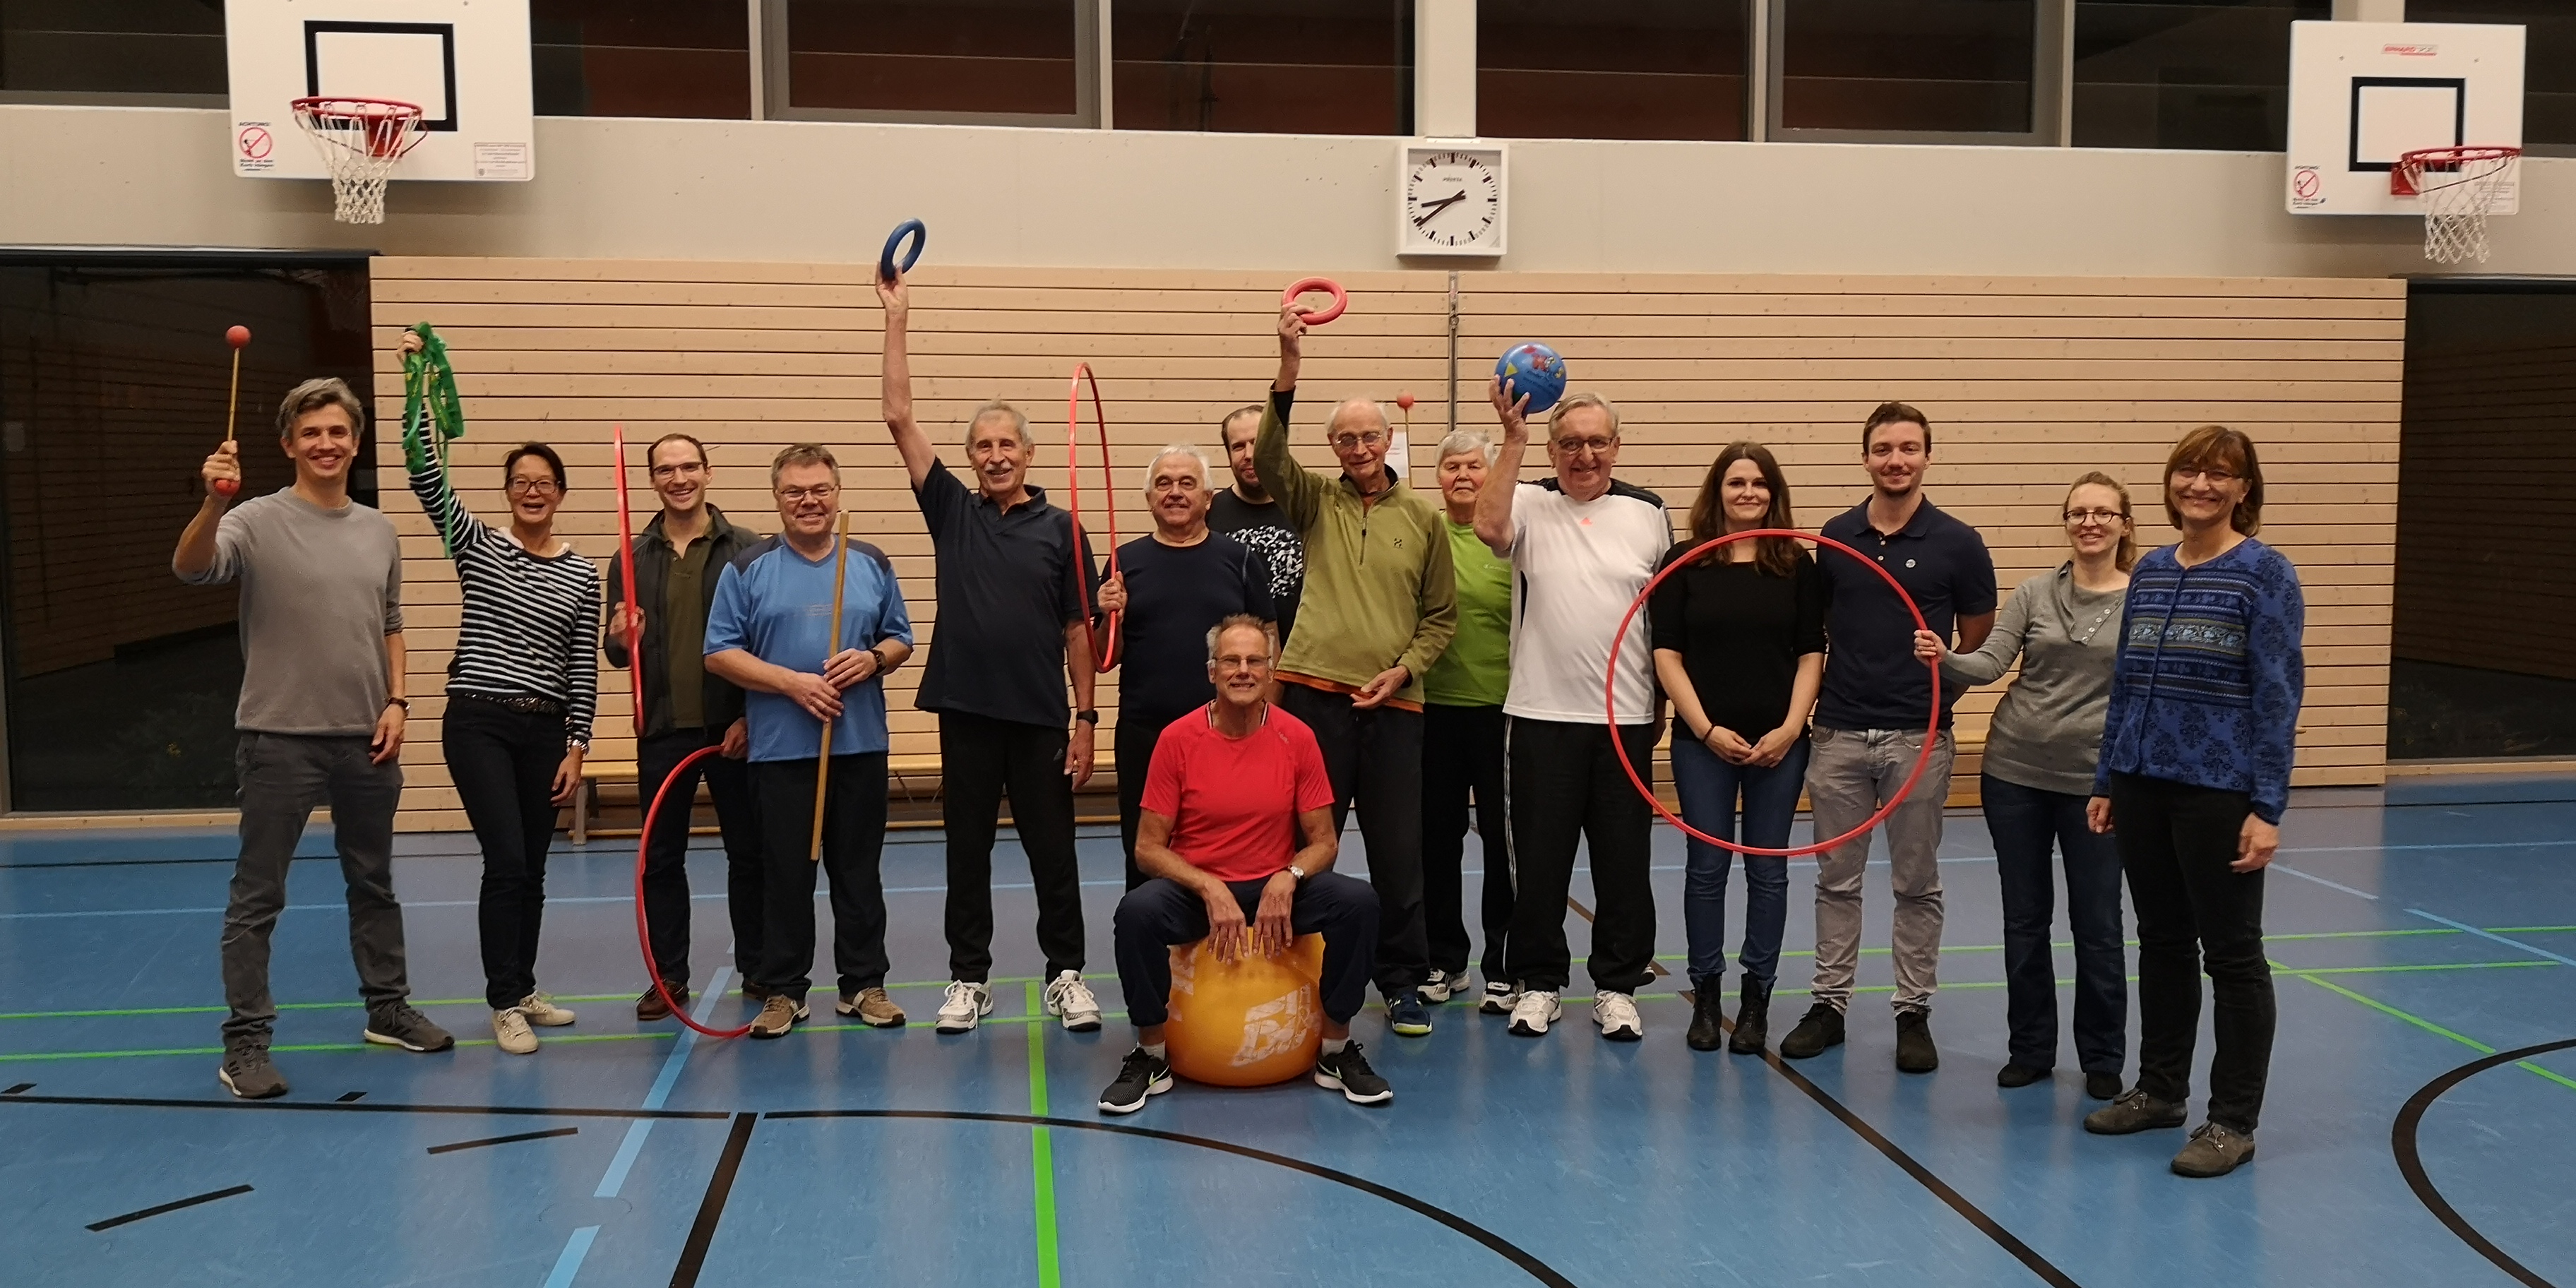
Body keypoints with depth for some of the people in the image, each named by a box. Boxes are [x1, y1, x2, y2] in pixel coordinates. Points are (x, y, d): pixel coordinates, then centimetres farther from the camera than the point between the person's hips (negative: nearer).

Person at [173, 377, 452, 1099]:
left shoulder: (378, 532, 8)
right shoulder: (257, 523, -8)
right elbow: (191, 569, -27)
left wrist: (396, 701, 3)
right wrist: (212, 504, -44)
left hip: (367, 740, 5)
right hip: (280, 740, -5)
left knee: (374, 885, 16)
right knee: (257, 897, 1)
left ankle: (388, 1010, 30)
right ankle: (245, 1041, 8)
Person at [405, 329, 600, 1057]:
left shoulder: (582, 575, 5)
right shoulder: (475, 546, 1)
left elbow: (584, 670, 5)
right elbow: (425, 475, -13)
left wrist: (575, 748, 0)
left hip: (546, 729, 3)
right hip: (478, 723, -3)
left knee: (530, 870, 11)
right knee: (506, 864, -10)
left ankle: (521, 991, 24)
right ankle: (506, 1004, 0)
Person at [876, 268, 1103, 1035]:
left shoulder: (1060, 530, 2)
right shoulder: (952, 511, 5)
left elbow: (1077, 631, 3)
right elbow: (899, 419, 0)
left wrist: (1086, 720, -3)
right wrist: (896, 322, -5)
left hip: (1040, 715, -1)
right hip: (965, 711, 1)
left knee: (1053, 852, 5)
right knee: (967, 851, 8)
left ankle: (1066, 974, 16)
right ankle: (970, 979, 18)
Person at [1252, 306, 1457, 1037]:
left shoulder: (1421, 518, 9)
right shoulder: (1315, 501, 7)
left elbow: (1442, 615, 11)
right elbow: (1268, 458, -14)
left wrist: (1402, 670, -4)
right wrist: (1287, 371, -26)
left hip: (1394, 705, 1)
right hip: (1315, 694, -1)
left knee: (1399, 852, 6)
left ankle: (1404, 982, 20)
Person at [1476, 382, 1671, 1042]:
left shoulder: (1649, 513, 7)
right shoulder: (1530, 505, 1)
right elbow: (1489, 526, -22)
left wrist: (1667, 697, 7)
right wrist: (1513, 440, -23)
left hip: (1626, 716, 2)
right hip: (1543, 714, -1)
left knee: (1624, 859, 8)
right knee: (1539, 858, 6)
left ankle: (1617, 986, 20)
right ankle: (1539, 983, 19)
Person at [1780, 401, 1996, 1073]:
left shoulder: (1957, 543, -3)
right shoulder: (1834, 536, 4)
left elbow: (1980, 644, 4)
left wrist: (1938, 689, -5)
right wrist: (1808, 699, 2)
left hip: (1918, 738, -2)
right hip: (1839, 733, 2)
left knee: (1916, 885, 7)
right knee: (1836, 880, 9)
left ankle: (1914, 1013, 17)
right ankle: (1829, 1004, 19)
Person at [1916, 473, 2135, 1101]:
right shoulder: (2034, 593, 3)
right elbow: (1990, 663, -6)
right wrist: (1944, 658, -26)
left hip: (2097, 780, -2)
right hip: (2015, 772, 2)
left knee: (2097, 925, 5)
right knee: (2024, 920, 10)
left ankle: (2103, 1059, 20)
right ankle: (2030, 1048, 23)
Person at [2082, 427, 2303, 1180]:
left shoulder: (2265, 574, -7)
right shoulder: (2149, 570, 9)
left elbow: (2277, 696, -11)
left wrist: (2267, 808, -15)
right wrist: (2106, 782, 11)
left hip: (2219, 790, -6)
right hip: (2143, 785, 6)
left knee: (2231, 953, 4)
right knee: (2161, 943, 16)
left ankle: (2233, 1123, 14)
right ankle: (2160, 1090, 29)